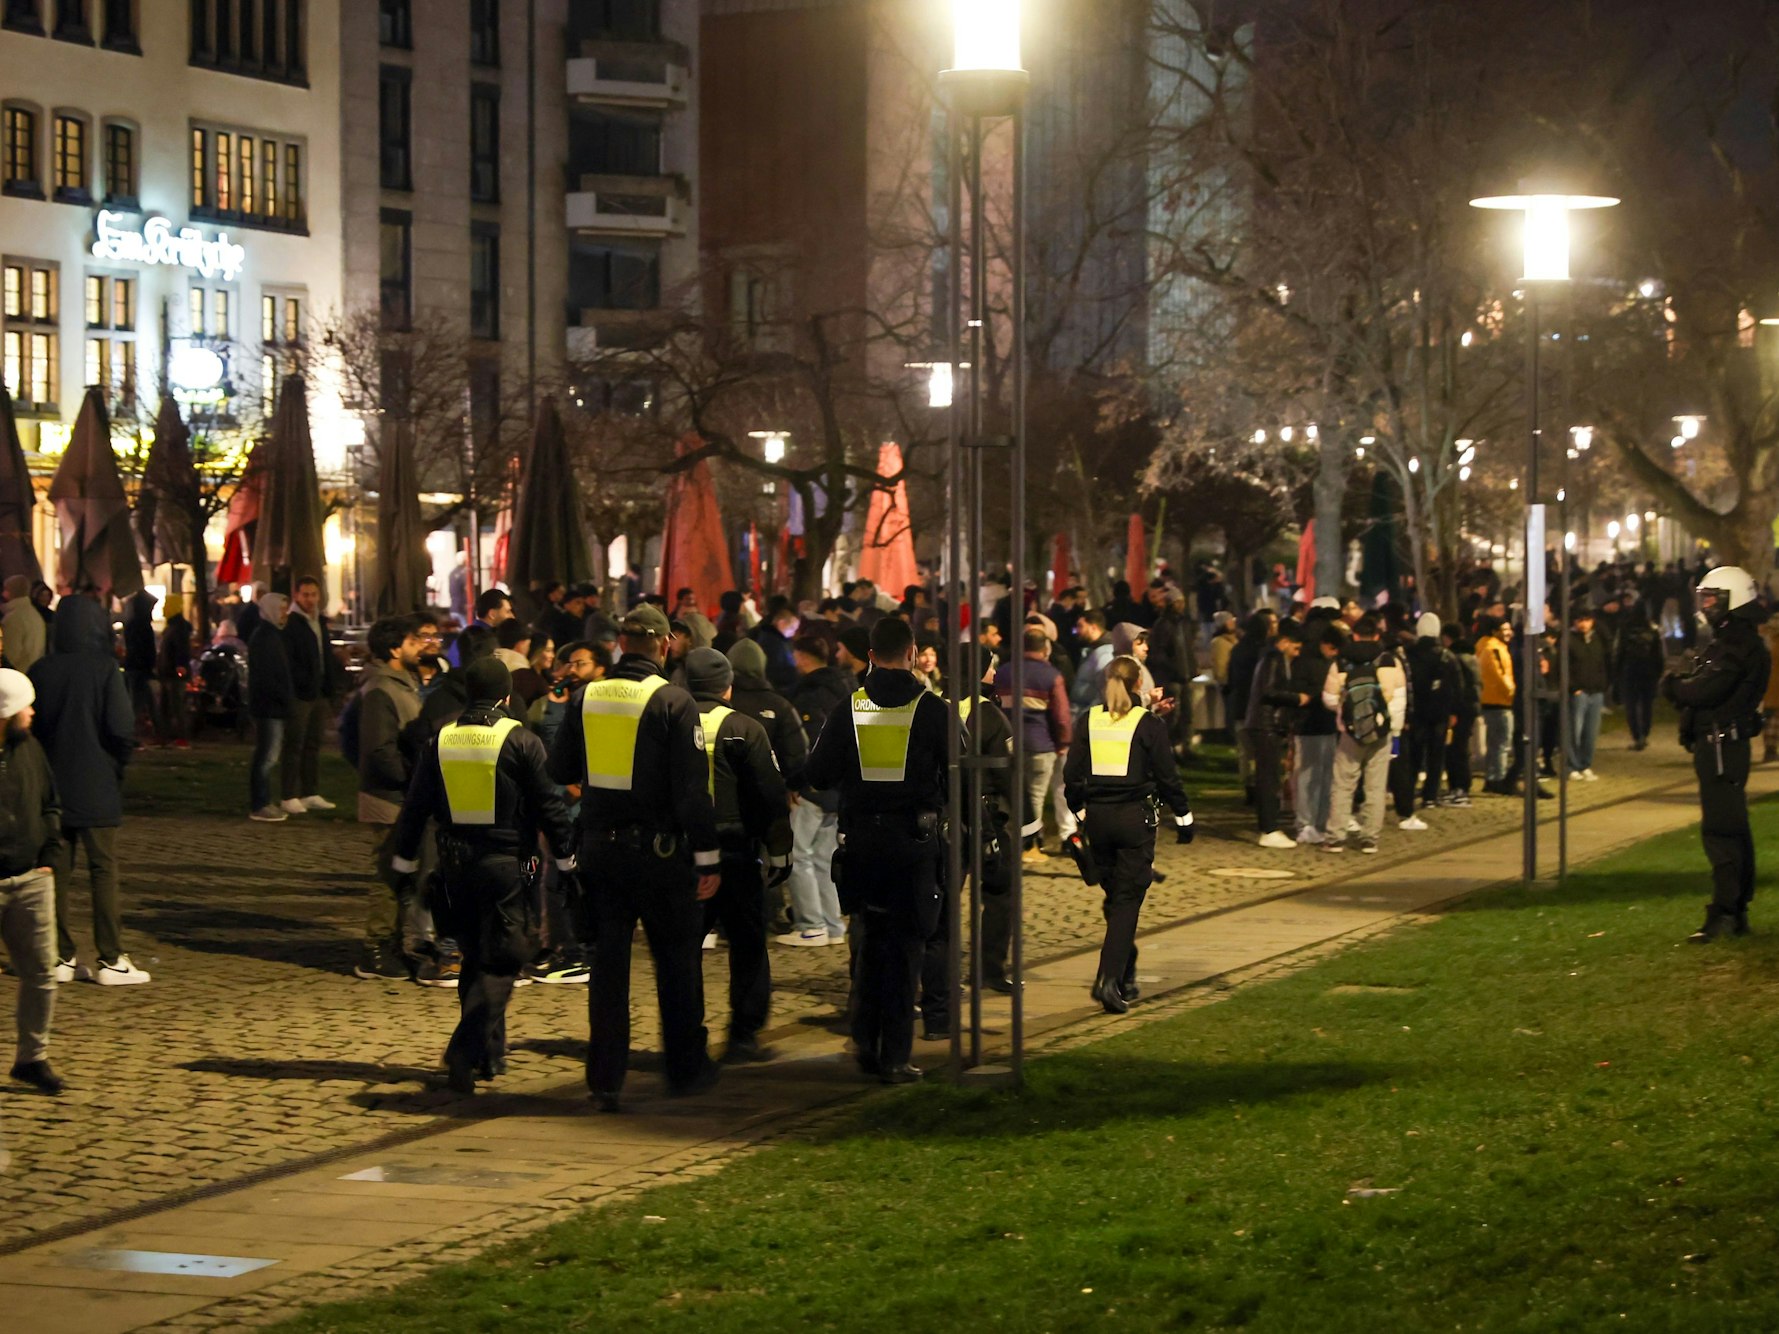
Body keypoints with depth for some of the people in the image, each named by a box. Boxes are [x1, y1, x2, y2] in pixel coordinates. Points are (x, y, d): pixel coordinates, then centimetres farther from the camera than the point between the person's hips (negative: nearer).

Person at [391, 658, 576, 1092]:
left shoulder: (440, 742, 4)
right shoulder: (520, 742, -9)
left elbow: (415, 807, 8)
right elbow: (548, 806, -6)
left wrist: (405, 859, 17)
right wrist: (566, 856, 4)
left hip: (456, 866, 5)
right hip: (507, 864, -5)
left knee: (475, 960, 17)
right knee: (500, 963, -2)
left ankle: (489, 1053, 23)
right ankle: (465, 1052, -18)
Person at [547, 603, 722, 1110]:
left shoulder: (585, 698, 0)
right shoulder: (673, 702, -12)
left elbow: (560, 770, 8)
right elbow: (694, 789, -13)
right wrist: (708, 858, -9)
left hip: (600, 848, 3)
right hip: (659, 852, -3)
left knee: (608, 962, 8)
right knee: (677, 959, 11)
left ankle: (605, 1080, 6)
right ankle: (686, 1068, 20)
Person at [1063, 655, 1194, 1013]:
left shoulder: (1090, 720, 3)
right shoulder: (1148, 724, -7)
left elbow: (1072, 774, 5)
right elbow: (1167, 776, -6)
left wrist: (1078, 811, 19)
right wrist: (1183, 817, 6)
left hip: (1098, 817, 4)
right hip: (1136, 817, -4)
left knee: (1115, 898, 17)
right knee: (1128, 900, -2)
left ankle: (1124, 977, 26)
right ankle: (1110, 979, -15)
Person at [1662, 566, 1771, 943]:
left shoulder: (1736, 645, -16)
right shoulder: (1733, 640, 19)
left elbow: (1704, 691, -23)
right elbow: (1710, 689, 16)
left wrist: (1674, 686, -5)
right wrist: (1682, 686, -1)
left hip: (1721, 745, -11)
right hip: (1725, 745, 11)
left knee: (1720, 829, -12)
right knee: (1733, 828, 14)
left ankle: (1723, 912, -13)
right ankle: (1737, 911, 20)